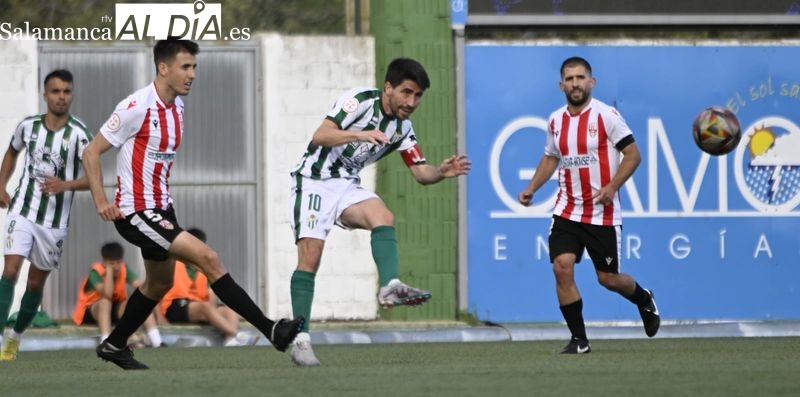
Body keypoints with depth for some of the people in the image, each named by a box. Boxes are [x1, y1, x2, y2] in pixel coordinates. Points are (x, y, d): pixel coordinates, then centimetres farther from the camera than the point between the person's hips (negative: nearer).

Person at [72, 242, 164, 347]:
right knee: (105, 302, -38)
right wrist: (109, 269, -35)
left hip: (115, 311, 4)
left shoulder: (124, 269, -9)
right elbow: (107, 294, -40)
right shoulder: (96, 272, -23)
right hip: (89, 311, -4)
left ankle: (157, 342, -30)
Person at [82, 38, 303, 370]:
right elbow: (91, 153, -14)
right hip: (136, 213, -10)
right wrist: (101, 202, -20)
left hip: (161, 208, 10)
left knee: (160, 282, 20)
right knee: (207, 258, -18)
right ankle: (270, 330, -21)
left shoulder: (177, 107, 7)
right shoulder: (137, 107, -19)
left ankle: (114, 345, 36)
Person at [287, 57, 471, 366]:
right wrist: (361, 135, -42)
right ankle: (300, 340, -12)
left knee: (383, 216, -25)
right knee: (310, 256, -15)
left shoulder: (403, 127, 5)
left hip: (347, 186, 6)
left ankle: (389, 288, -42)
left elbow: (421, 173, 3)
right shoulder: (360, 101, -15)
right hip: (314, 180, -6)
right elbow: (320, 136, -26)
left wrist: (442, 172, -19)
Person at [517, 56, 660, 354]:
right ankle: (578, 339, -4)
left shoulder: (606, 115, -9)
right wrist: (531, 188, 9)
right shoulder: (556, 120, 6)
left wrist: (612, 187, -21)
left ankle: (645, 301, 38)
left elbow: (633, 154, -9)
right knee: (562, 267, -14)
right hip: (567, 211, 4)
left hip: (602, 213, -4)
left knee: (608, 278, 4)